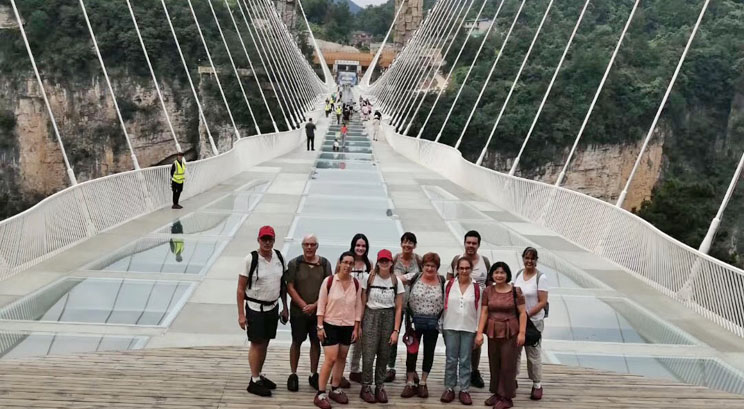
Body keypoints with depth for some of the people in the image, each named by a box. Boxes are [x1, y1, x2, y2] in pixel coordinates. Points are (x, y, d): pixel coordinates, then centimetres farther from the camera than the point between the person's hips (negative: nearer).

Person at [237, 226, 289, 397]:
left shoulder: (279, 257, 1)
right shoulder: (251, 259, -14)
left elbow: (283, 284, 12)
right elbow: (241, 289, -11)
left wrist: (285, 307, 11)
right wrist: (241, 315, -13)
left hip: (273, 307, 5)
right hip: (255, 308, -5)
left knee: (265, 343, 14)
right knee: (256, 344, 0)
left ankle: (259, 375, 28)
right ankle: (254, 381, 9)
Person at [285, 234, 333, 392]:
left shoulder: (324, 264, 1)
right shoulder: (294, 264, -3)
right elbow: (290, 287, -6)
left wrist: (315, 305, -11)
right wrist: (304, 305, -13)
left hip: (318, 311, 2)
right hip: (298, 311, -2)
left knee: (316, 342, 9)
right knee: (297, 342, 6)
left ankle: (313, 375, 22)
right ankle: (293, 375, 17)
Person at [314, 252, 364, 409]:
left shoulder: (356, 284, -1)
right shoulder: (329, 281, -11)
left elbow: (358, 307, 5)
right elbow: (321, 305, -7)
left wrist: (356, 328, 3)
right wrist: (320, 326, -8)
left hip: (348, 326, 4)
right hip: (330, 325, -4)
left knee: (341, 358, 11)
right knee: (330, 359, -8)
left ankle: (335, 389, 25)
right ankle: (321, 394, 0)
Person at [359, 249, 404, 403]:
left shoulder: (396, 282, 1)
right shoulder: (369, 279, -2)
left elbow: (398, 308, 1)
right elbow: (362, 304, 2)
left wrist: (396, 330, -4)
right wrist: (359, 324, -3)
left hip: (388, 318, 2)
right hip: (371, 317, -2)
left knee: (384, 356, 7)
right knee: (368, 355, -5)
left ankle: (380, 387, 19)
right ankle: (366, 387, 7)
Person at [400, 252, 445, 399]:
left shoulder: (442, 281, -3)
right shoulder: (415, 278, -2)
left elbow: (445, 302, 3)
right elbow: (407, 300, 0)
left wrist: (438, 320, -3)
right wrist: (410, 320, -5)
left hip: (433, 323, 0)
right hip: (415, 321, 0)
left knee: (429, 353, 9)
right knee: (412, 352, 4)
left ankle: (423, 383, 21)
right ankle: (410, 384, 14)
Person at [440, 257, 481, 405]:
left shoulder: (476, 287, -1)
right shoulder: (450, 284, -1)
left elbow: (478, 309, 2)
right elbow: (444, 305, 4)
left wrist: (478, 330, 1)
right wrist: (443, 326, 4)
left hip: (469, 328, 0)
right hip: (451, 327, 0)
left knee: (465, 361, 4)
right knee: (451, 360, 5)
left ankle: (464, 390, 12)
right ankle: (449, 388, 14)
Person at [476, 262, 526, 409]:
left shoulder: (516, 291, -6)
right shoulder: (488, 291, 2)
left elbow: (522, 313, -5)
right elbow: (484, 313, 2)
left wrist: (522, 333, -11)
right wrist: (479, 332, -3)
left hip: (510, 332, -3)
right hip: (493, 332, 3)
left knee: (507, 364, 2)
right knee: (494, 364, 11)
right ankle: (496, 393, 26)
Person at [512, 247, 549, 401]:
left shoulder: (541, 278, -11)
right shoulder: (518, 274, 6)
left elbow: (543, 302, -12)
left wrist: (527, 315, -18)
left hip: (534, 321, -5)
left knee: (533, 353, 4)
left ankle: (537, 385, 17)